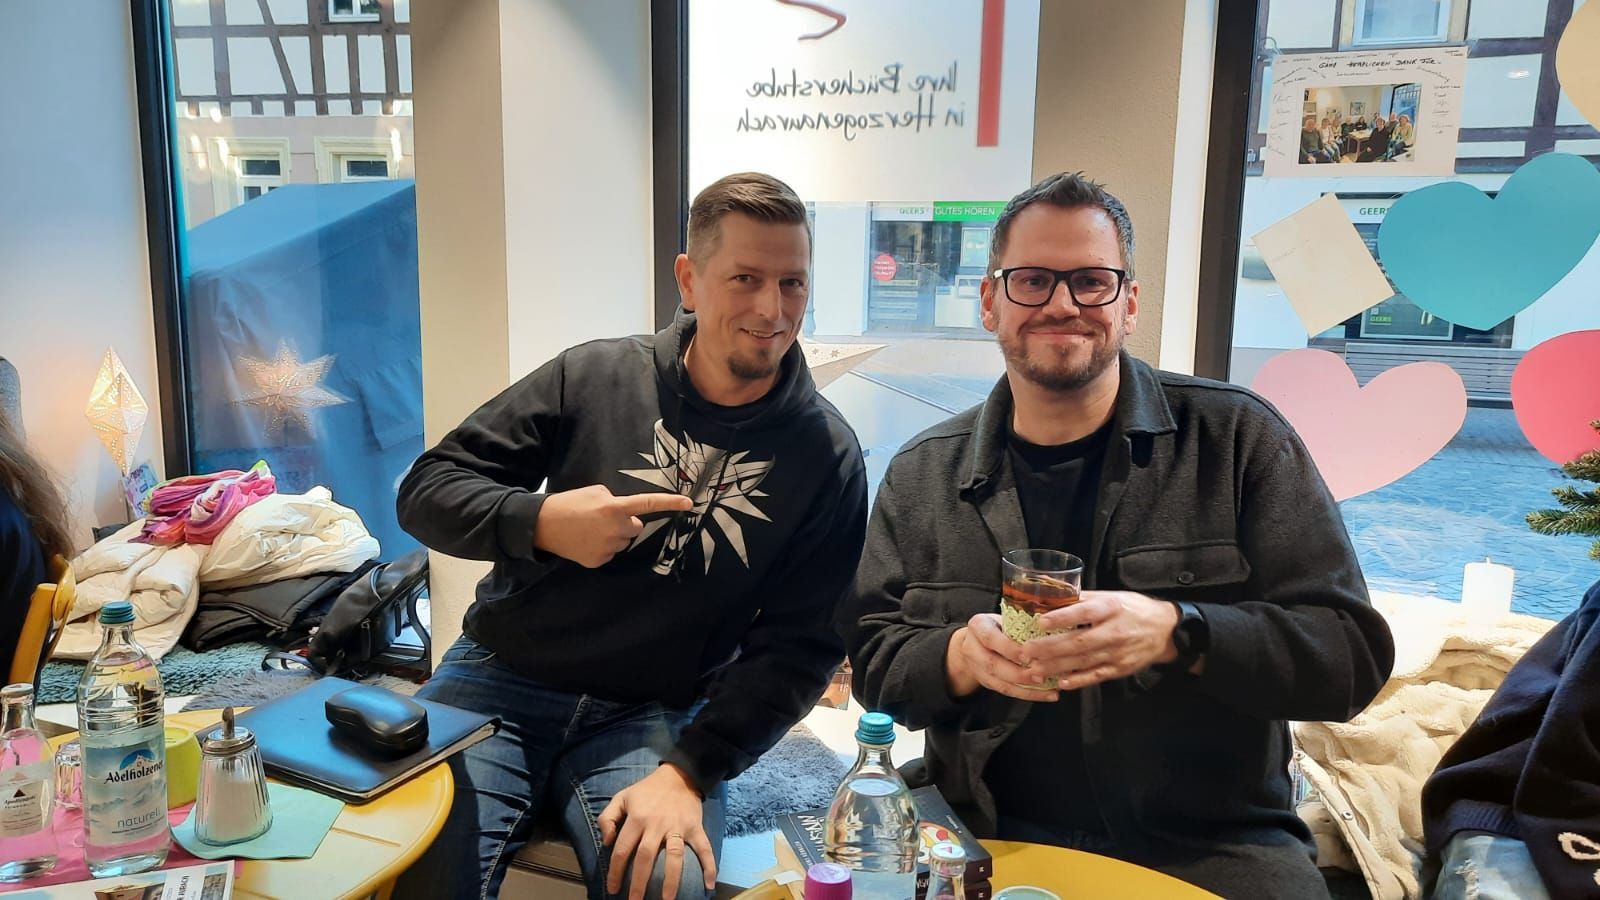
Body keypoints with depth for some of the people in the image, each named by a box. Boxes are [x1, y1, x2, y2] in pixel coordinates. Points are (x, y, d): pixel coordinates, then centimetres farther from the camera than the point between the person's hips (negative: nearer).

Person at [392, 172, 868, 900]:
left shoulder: (826, 455, -4)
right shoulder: (593, 376, -3)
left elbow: (799, 645, -5)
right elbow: (426, 490, -1)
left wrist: (690, 770, -17)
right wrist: (538, 523, -21)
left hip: (654, 715, 0)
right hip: (501, 681, 1)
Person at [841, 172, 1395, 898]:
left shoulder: (1238, 439, -1)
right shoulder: (922, 476, 6)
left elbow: (1351, 652, -5)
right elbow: (873, 657, 7)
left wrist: (1176, 633, -21)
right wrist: (959, 658, -15)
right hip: (988, 834, 1)